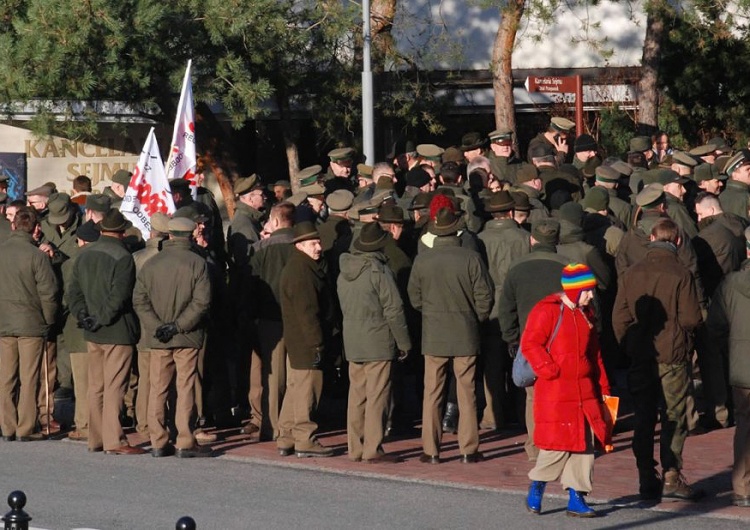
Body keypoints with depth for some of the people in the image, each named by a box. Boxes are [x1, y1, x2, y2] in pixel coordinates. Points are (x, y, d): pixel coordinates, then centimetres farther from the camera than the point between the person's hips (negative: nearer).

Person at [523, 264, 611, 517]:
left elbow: (595, 353, 20)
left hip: (585, 391, 7)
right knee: (557, 443, -7)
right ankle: (536, 489, 14)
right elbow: (530, 343, -14)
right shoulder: (547, 311, -10)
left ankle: (576, 498, 10)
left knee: (585, 444, 4)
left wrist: (603, 387, 17)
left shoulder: (586, 314, 14)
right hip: (554, 392, -7)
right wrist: (549, 370, -20)